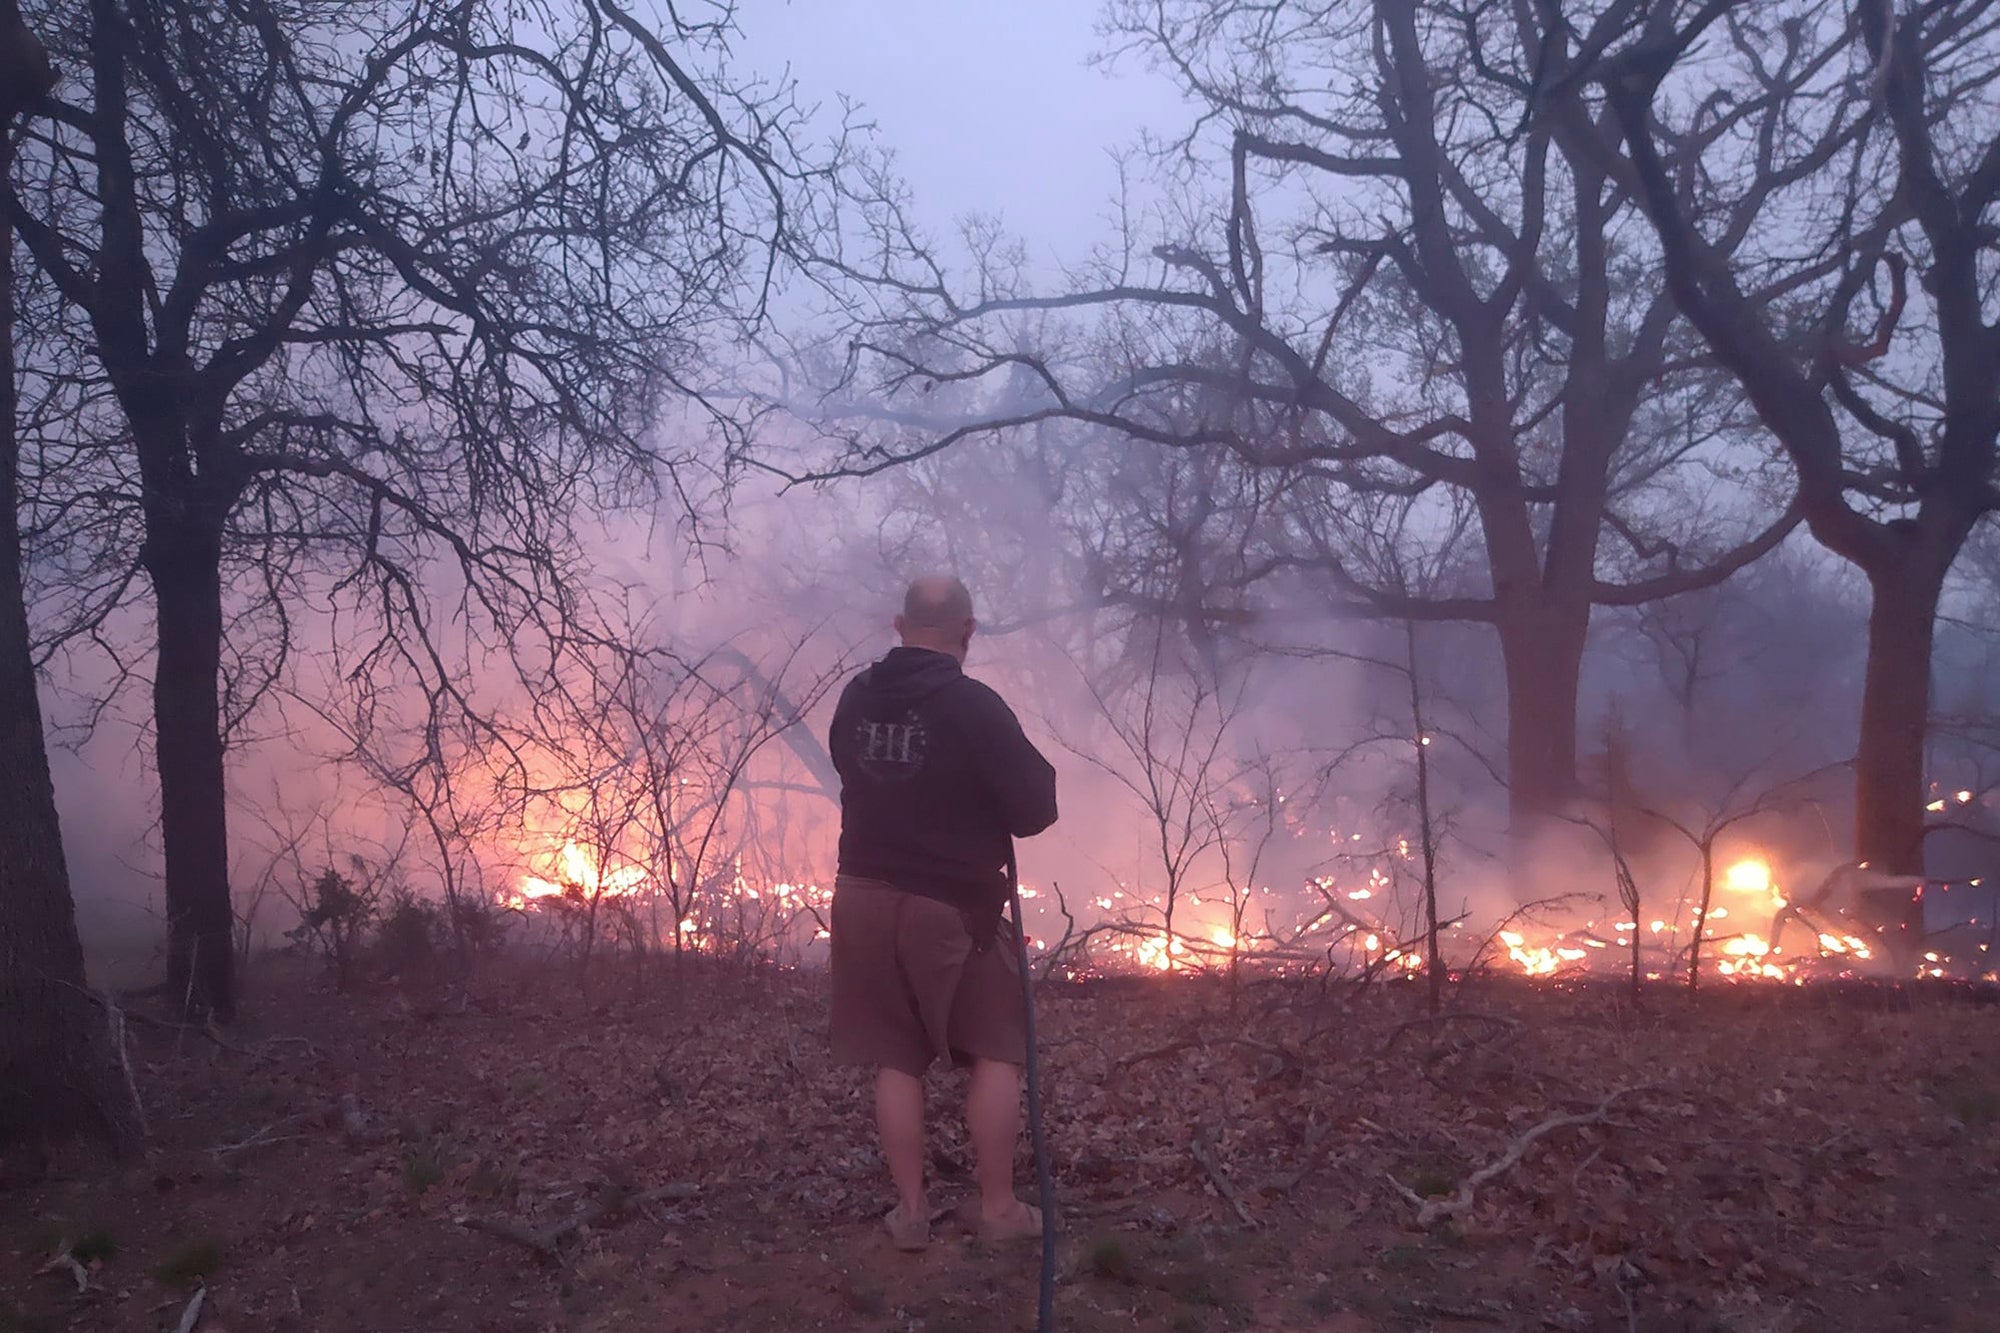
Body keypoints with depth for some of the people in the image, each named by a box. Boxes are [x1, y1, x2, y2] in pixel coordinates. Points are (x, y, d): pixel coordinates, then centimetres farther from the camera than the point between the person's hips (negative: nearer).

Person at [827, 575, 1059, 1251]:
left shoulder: (855, 698, 0)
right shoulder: (976, 706, -17)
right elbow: (1035, 811, -14)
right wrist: (1035, 772, 6)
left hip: (864, 895, 5)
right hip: (954, 904, -4)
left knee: (896, 1060, 12)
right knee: (996, 1053, 11)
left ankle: (911, 1209, 19)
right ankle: (997, 1206, 16)